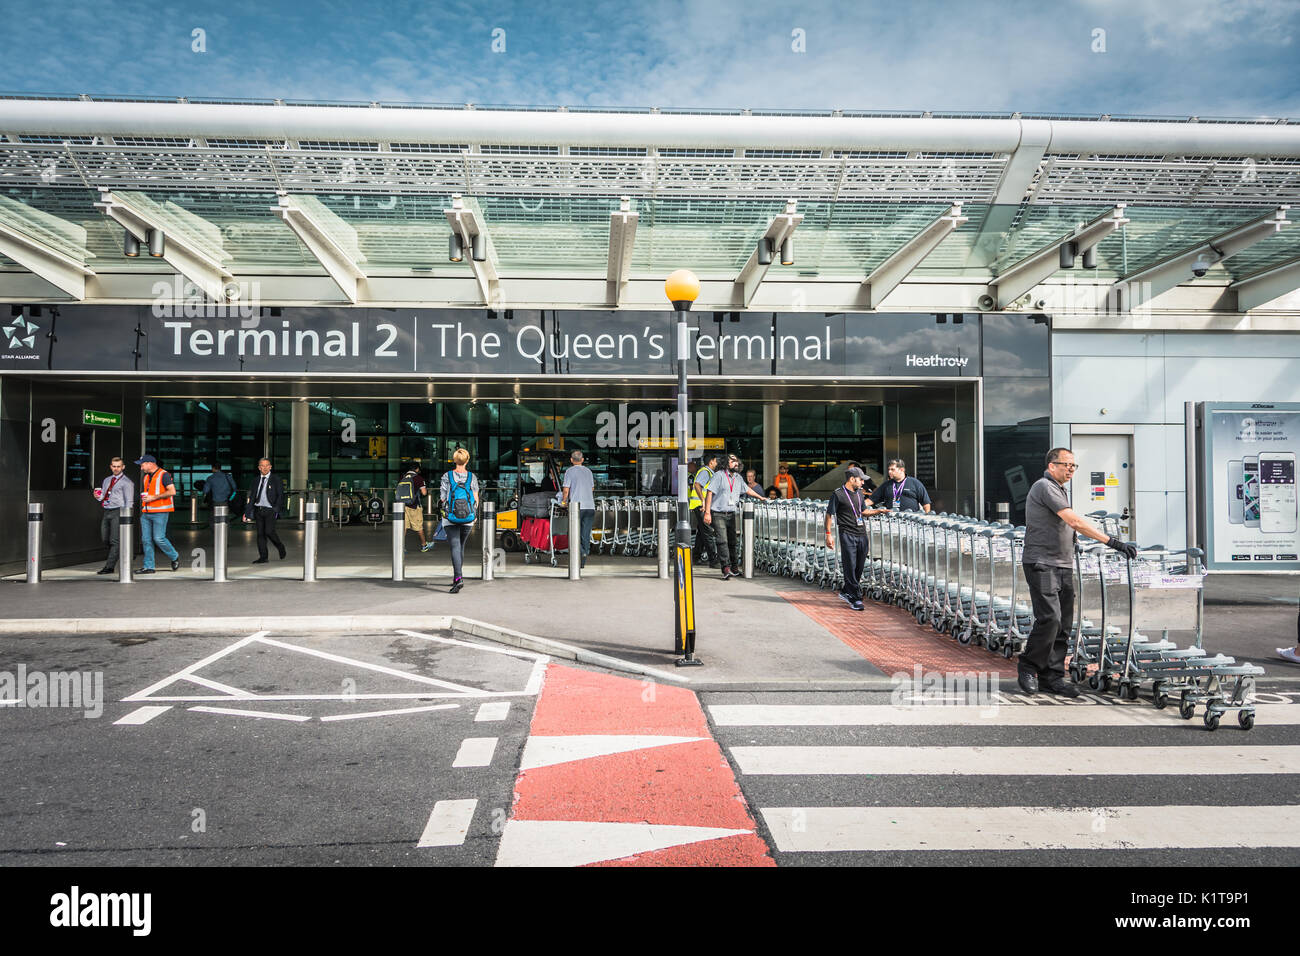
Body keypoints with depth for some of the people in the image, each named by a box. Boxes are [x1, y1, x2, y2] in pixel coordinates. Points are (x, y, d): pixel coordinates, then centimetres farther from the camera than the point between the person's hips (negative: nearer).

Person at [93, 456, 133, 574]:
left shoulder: (126, 482, -1)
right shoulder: (106, 480, 20)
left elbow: (129, 501, -5)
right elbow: (103, 497, 23)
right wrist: (98, 497, -1)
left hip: (117, 512, -7)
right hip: (105, 512, 7)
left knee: (114, 540, -10)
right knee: (105, 540, 7)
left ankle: (110, 567, -11)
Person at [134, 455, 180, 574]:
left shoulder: (164, 475, -7)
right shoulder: (146, 477, 19)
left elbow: (172, 491, -17)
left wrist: (154, 497, -16)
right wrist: (144, 497, 11)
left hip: (160, 512, -8)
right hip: (146, 513, 8)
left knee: (159, 538, -11)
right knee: (146, 540, 4)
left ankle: (174, 557, 11)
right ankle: (148, 567, 8)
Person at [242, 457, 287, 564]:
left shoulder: (276, 479, 0)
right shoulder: (256, 480, 13)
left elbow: (280, 495, -4)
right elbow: (252, 497, 14)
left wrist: (277, 509, -15)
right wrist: (247, 512, 9)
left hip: (270, 510, -5)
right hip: (258, 510, 5)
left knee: (269, 531, -16)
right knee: (260, 534, 4)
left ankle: (281, 548, 11)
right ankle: (263, 558, 8)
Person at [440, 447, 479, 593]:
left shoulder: (447, 476, -4)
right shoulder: (472, 477, 0)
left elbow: (442, 498, -3)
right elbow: (476, 499, 1)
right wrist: (474, 515, 12)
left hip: (451, 518, -2)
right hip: (468, 518, 2)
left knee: (455, 547, -8)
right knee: (461, 546, 17)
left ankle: (458, 578, -25)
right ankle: (456, 577, 27)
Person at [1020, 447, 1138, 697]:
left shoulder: (1057, 489, 21)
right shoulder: (1045, 487, -11)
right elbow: (1075, 521, -20)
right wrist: (1112, 541, -23)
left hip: (1063, 565, 10)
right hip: (1042, 564, -9)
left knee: (1063, 623, 5)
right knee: (1049, 618, -15)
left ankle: (1052, 675, 10)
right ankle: (1029, 667, 1)